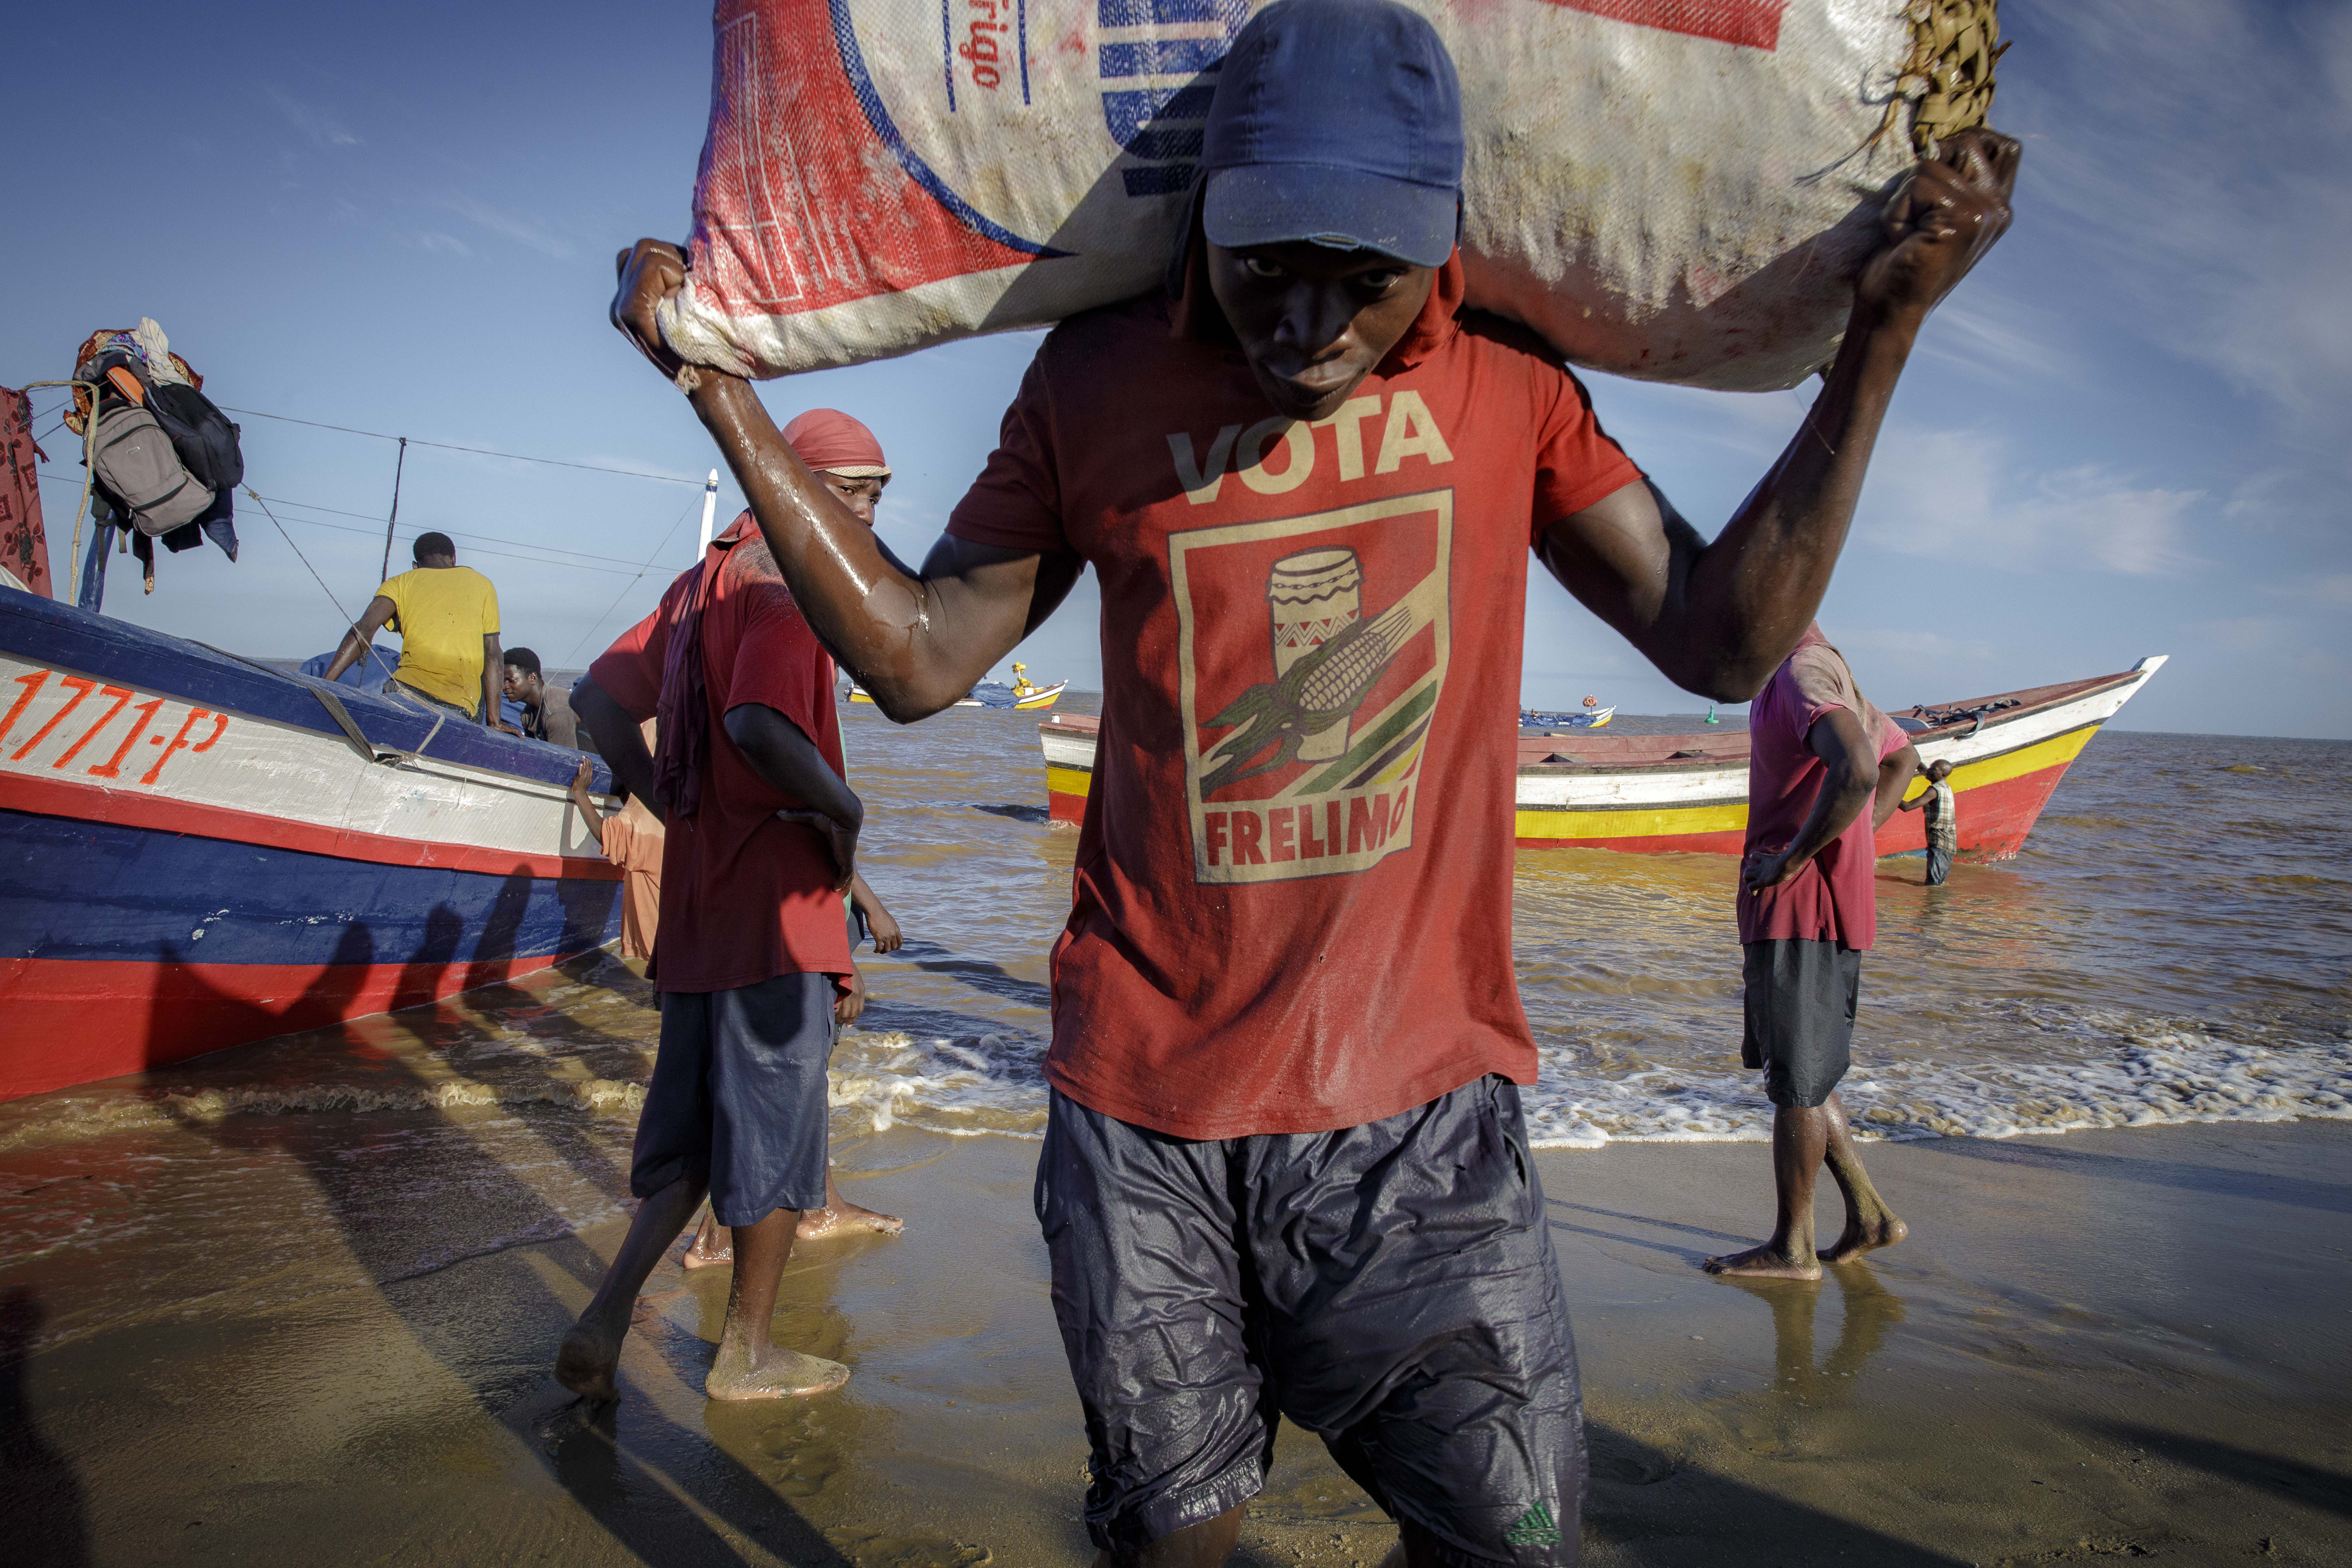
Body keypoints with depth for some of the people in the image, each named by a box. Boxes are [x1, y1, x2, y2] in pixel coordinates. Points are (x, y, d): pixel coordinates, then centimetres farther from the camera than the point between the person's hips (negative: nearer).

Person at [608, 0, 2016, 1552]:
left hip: (1420, 1090, 1)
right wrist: (723, 389, -2)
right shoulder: (1098, 383, -1)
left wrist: (1882, 333, -6)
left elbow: (1724, 639, -1)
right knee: (1173, 1527, 14)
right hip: (1145, 1089, 0)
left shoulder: (1504, 381, 0)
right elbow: (919, 655, 1)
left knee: (1512, 1532, 6)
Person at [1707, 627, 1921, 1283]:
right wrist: (1853, 844, 18)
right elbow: (1901, 757, 29)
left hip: (1802, 904, -10)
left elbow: (1856, 771, -33)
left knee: (1795, 1080, 0)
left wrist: (1794, 858, -22)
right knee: (1792, 1073, 17)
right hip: (1804, 908, 10)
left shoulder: (1804, 673, -16)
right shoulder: (1826, 672, 17)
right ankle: (1869, 1215, 23)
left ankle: (1792, 1247, 12)